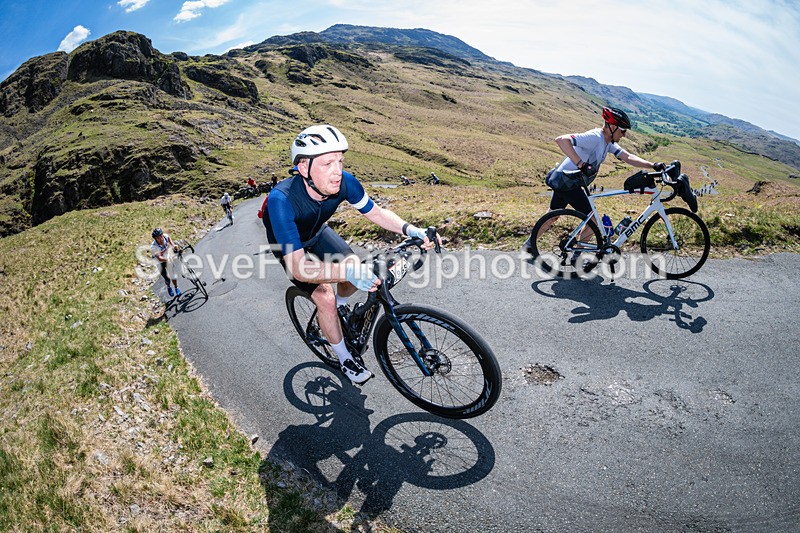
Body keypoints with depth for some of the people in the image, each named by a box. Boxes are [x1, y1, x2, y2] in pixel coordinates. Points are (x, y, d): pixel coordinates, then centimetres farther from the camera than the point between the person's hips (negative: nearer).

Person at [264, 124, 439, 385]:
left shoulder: (344, 182, -30)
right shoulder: (282, 199, -43)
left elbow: (376, 212, -13)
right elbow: (297, 267, -45)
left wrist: (409, 229, -31)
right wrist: (345, 273, -59)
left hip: (316, 232, 4)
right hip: (287, 243, -4)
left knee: (356, 269, -10)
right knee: (325, 297, -16)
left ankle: (341, 305, 26)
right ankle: (345, 359, 7)